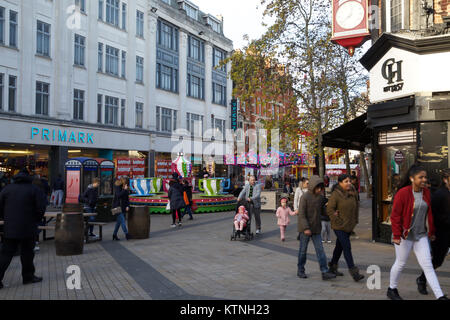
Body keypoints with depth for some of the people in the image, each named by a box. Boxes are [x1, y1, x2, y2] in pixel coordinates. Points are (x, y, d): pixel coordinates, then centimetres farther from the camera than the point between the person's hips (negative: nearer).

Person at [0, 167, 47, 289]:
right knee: (27, 253, 8)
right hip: (28, 228, -3)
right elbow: (41, 208, -9)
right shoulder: (35, 189, -3)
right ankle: (28, 276, 17)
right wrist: (36, 220, 8)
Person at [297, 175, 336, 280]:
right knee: (303, 250, 7)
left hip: (316, 229, 5)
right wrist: (306, 228, -24)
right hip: (305, 229, -5)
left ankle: (325, 272, -1)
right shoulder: (304, 197, -13)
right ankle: (300, 271, 21)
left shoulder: (320, 197, 5)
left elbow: (323, 210, 14)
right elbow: (301, 214, -17)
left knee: (320, 250, 0)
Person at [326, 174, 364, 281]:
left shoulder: (352, 192, 5)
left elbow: (356, 206, 19)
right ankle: (353, 272, -10)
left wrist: (355, 219, 12)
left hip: (349, 226, 7)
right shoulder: (335, 194, -15)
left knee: (340, 246, 18)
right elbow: (329, 210, -17)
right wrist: (338, 221, -16)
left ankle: (333, 266, 33)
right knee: (347, 247, -11)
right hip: (339, 227, -7)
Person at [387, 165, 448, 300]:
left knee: (428, 265, 4)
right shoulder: (403, 193, -16)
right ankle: (392, 290, 29)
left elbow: (429, 213, 13)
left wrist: (431, 232, 16)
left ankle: (440, 296, 3)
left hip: (421, 235, 5)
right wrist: (396, 235, -17)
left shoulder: (426, 193, 3)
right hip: (405, 235, -5)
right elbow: (395, 215, -15)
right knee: (400, 263, 9)